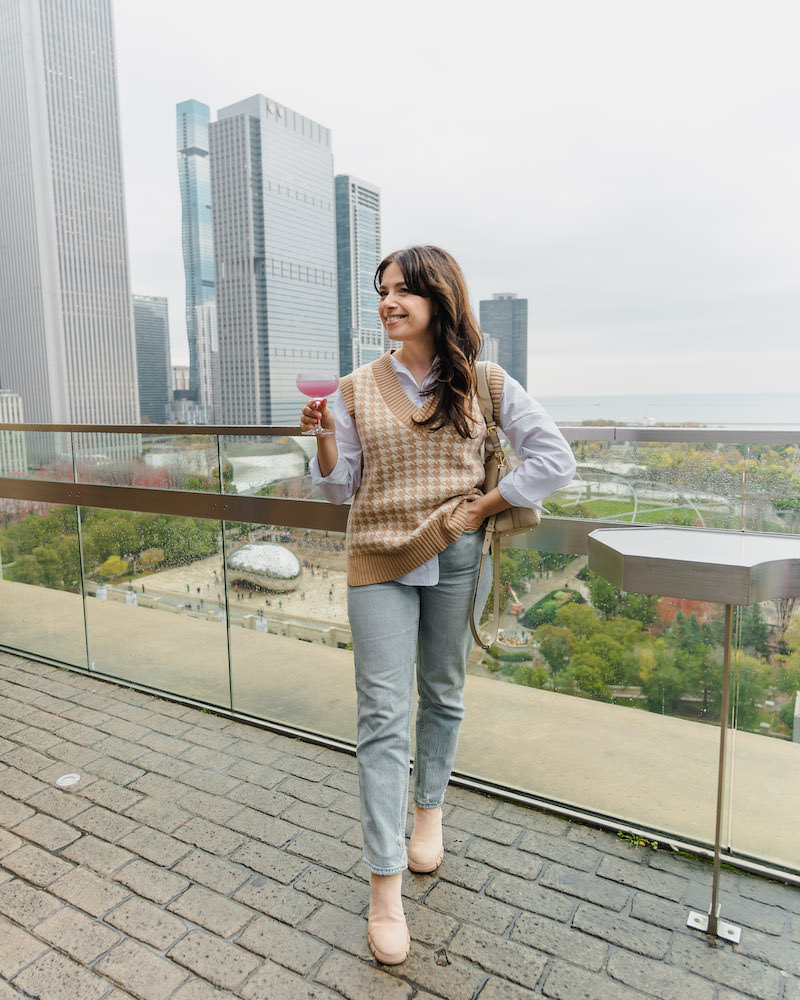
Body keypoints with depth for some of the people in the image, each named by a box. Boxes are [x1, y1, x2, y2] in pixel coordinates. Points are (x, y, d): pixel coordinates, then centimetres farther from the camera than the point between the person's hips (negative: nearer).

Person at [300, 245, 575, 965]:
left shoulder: (483, 383, 0)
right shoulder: (357, 389, 2)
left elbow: (555, 459, -1)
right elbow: (340, 487, 4)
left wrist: (486, 505, -7)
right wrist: (324, 438, -14)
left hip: (456, 560, 1)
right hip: (380, 563, 0)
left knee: (443, 696, 17)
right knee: (383, 716, 0)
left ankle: (430, 810, 43)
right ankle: (386, 886, 12)